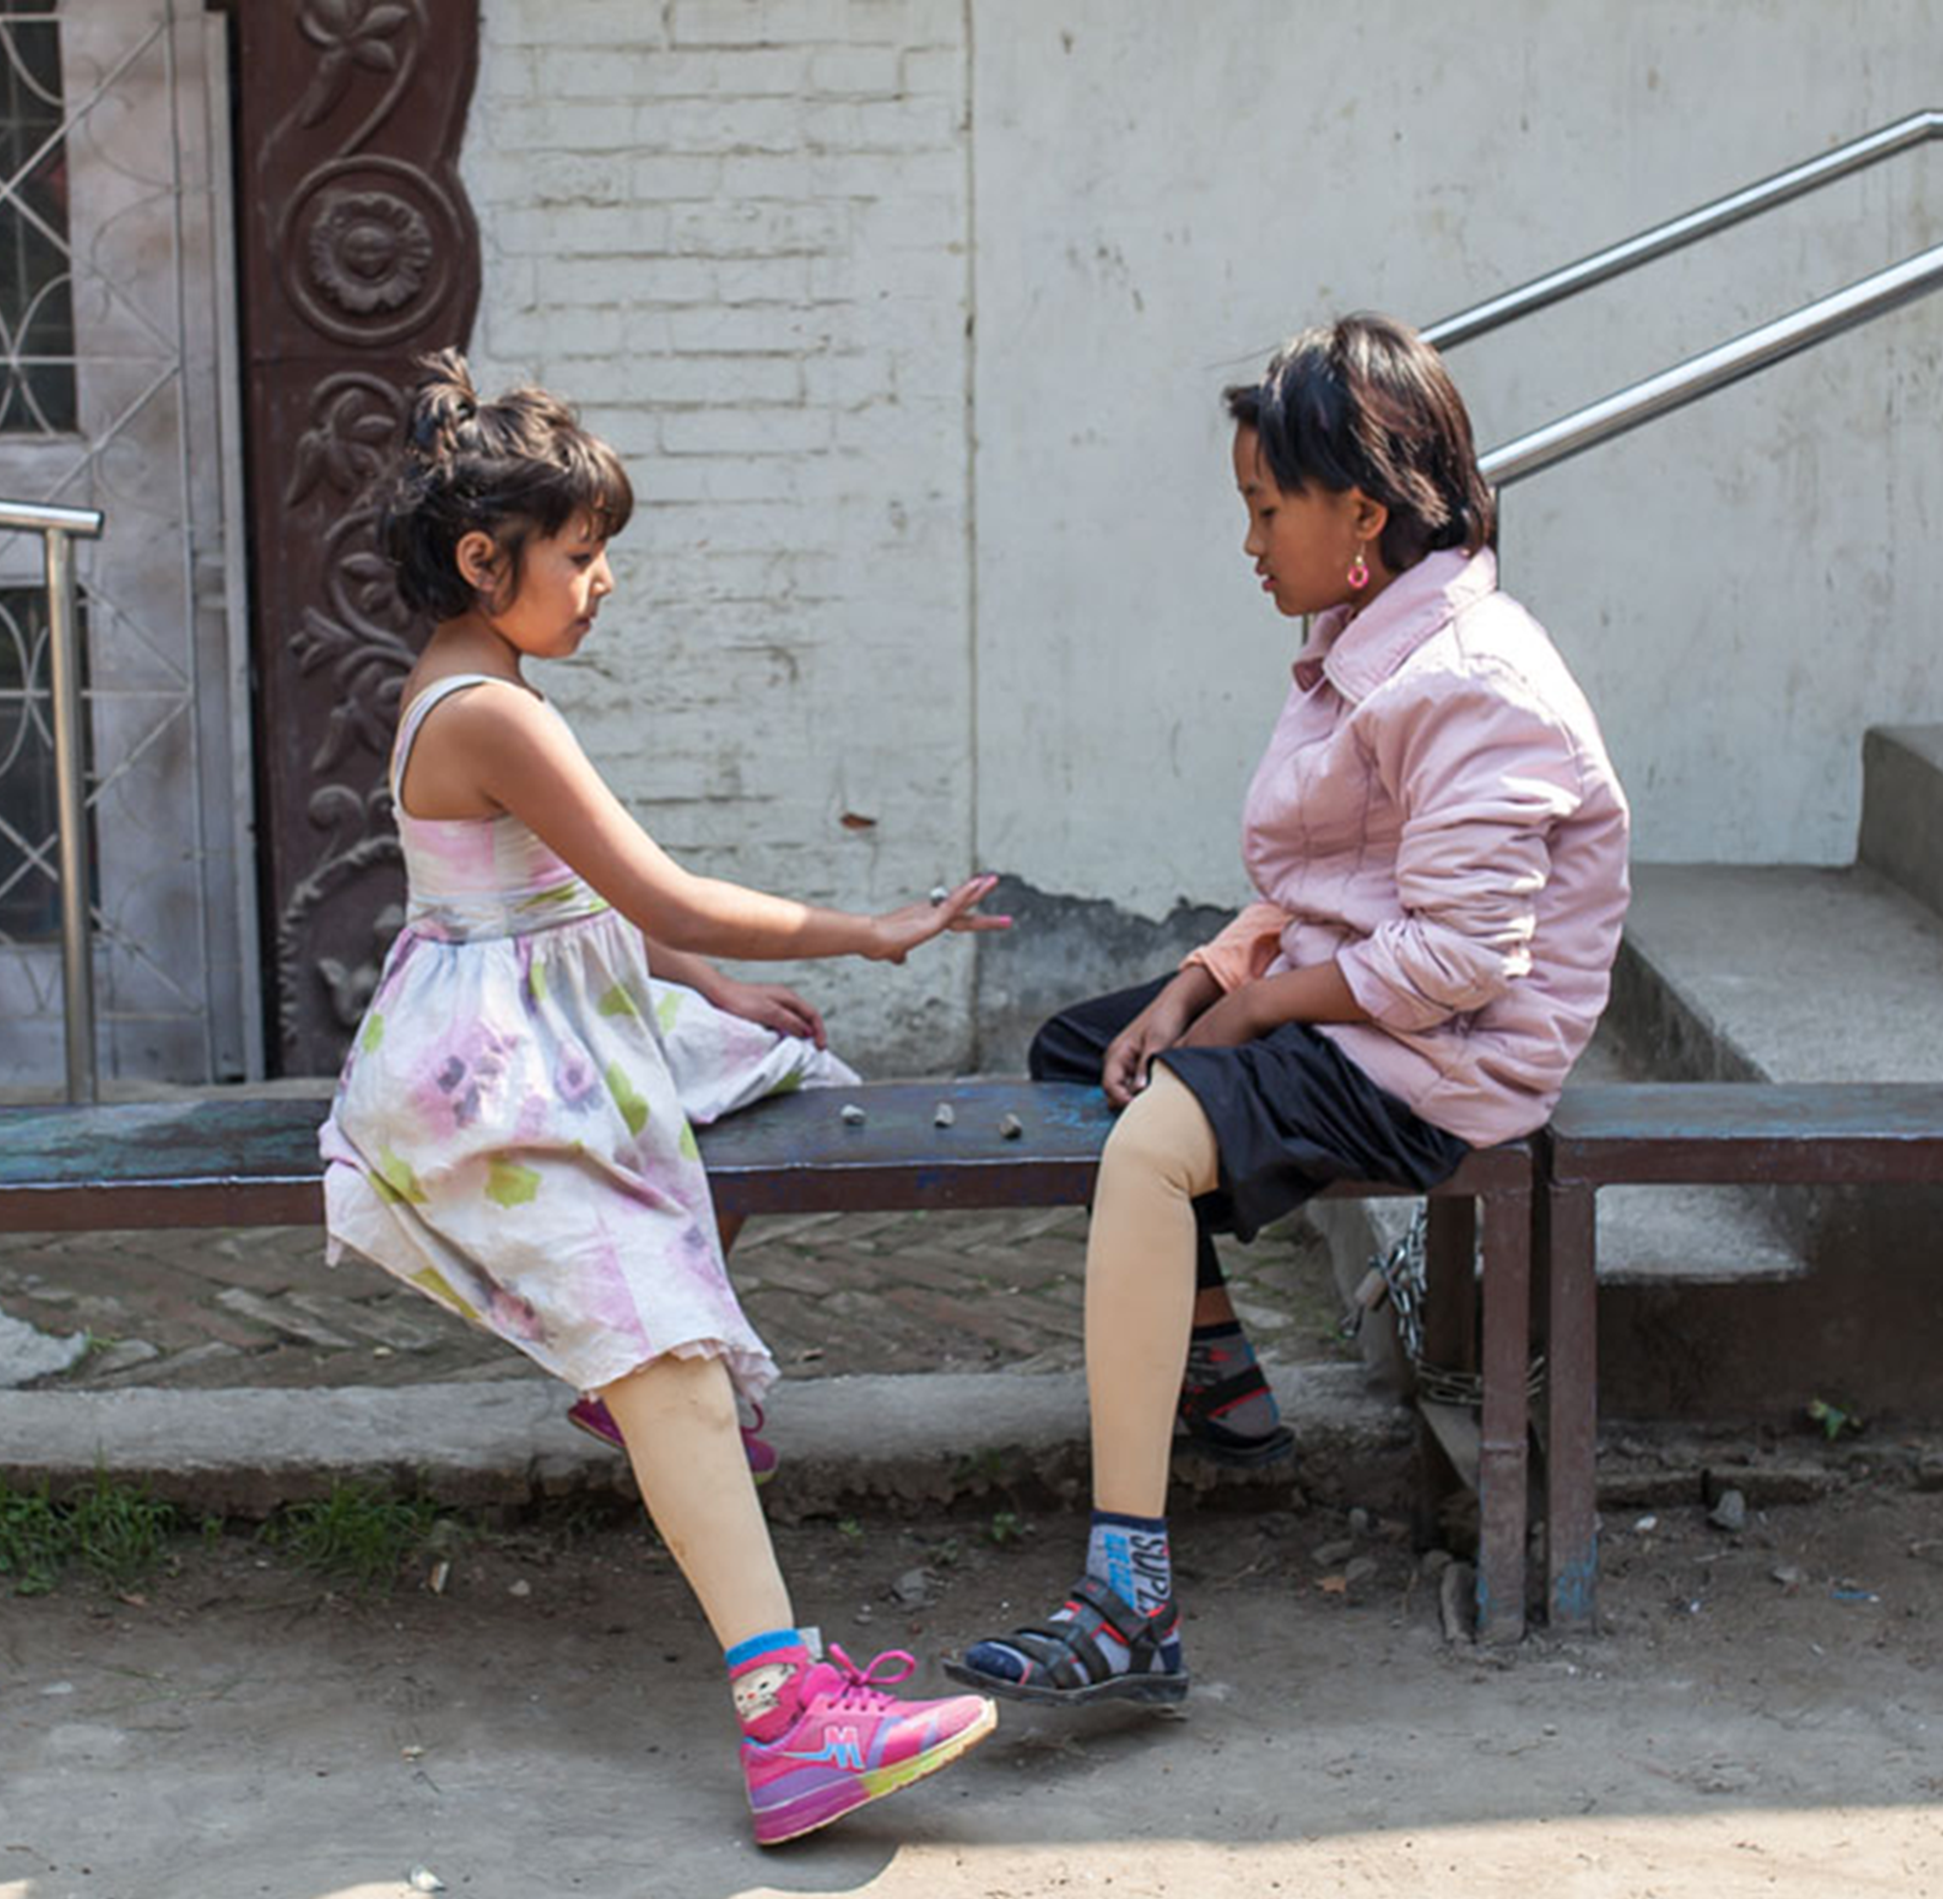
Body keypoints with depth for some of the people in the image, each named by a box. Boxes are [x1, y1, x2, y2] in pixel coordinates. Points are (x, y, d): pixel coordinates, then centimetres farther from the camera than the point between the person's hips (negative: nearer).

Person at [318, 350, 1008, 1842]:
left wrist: (717, 987, 15)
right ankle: (786, 1713, -39)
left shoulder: (458, 697, 14)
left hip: (551, 1028, 11)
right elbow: (667, 899, -20)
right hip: (494, 1075, -11)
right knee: (664, 1339, -25)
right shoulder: (496, 715, -19)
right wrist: (872, 933, -13)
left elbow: (588, 896, 22)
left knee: (767, 1065, 29)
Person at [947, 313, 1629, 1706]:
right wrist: (1202, 980, 1)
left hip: (1440, 1057, -11)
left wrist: (1254, 1007, -17)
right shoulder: (1369, 648, 11)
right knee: (1072, 1052, 22)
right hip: (1332, 998, 11)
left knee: (1152, 1140, -34)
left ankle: (1130, 1607, -39)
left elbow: (1456, 954, -27)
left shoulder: (1469, 686, -21)